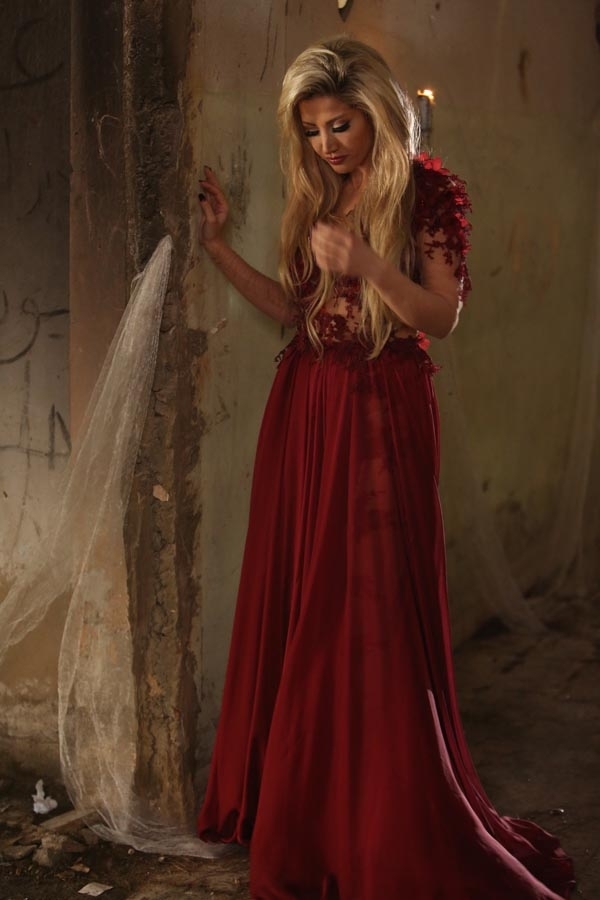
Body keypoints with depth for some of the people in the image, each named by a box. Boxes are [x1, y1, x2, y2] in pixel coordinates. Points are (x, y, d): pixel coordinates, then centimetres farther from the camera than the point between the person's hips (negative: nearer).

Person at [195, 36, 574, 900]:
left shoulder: (429, 191, -5)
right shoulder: (316, 196, 13)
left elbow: (443, 315, -10)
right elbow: (293, 304, 14)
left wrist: (367, 264, -24)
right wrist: (218, 246, 9)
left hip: (381, 414, -6)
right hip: (303, 408, 6)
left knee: (373, 613, -4)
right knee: (295, 605, 8)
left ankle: (383, 828, 10)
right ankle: (295, 799, 23)